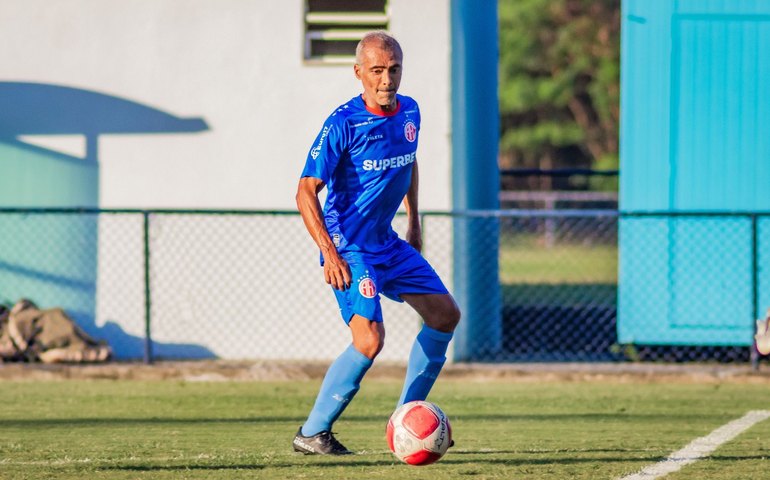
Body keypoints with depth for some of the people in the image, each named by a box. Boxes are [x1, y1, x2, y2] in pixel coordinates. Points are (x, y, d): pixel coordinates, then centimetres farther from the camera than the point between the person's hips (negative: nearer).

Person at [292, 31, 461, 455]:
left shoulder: (409, 112, 2)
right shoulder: (343, 124, -20)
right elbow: (306, 192, -20)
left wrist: (414, 222, 21)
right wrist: (330, 254, -27)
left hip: (388, 243, 8)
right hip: (348, 248, -8)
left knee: (446, 313, 9)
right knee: (370, 339, -22)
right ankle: (312, 433, -10)